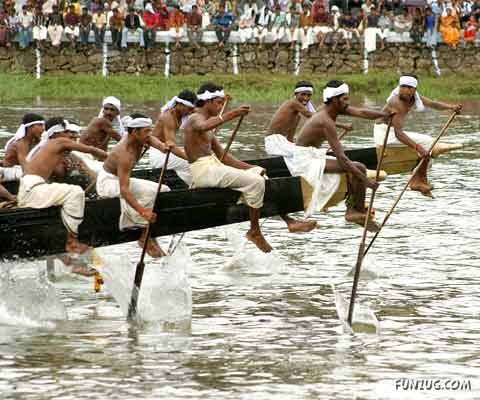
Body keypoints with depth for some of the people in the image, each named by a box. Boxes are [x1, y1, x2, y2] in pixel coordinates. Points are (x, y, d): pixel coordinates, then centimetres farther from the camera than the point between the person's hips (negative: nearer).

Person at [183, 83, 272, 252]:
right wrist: (230, 116, -46)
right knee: (255, 182, -21)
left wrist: (251, 168, 13)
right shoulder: (195, 119, -7)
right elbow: (203, 127, -34)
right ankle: (254, 232, -15)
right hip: (203, 170, -11)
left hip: (213, 167, 11)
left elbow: (223, 156, 23)